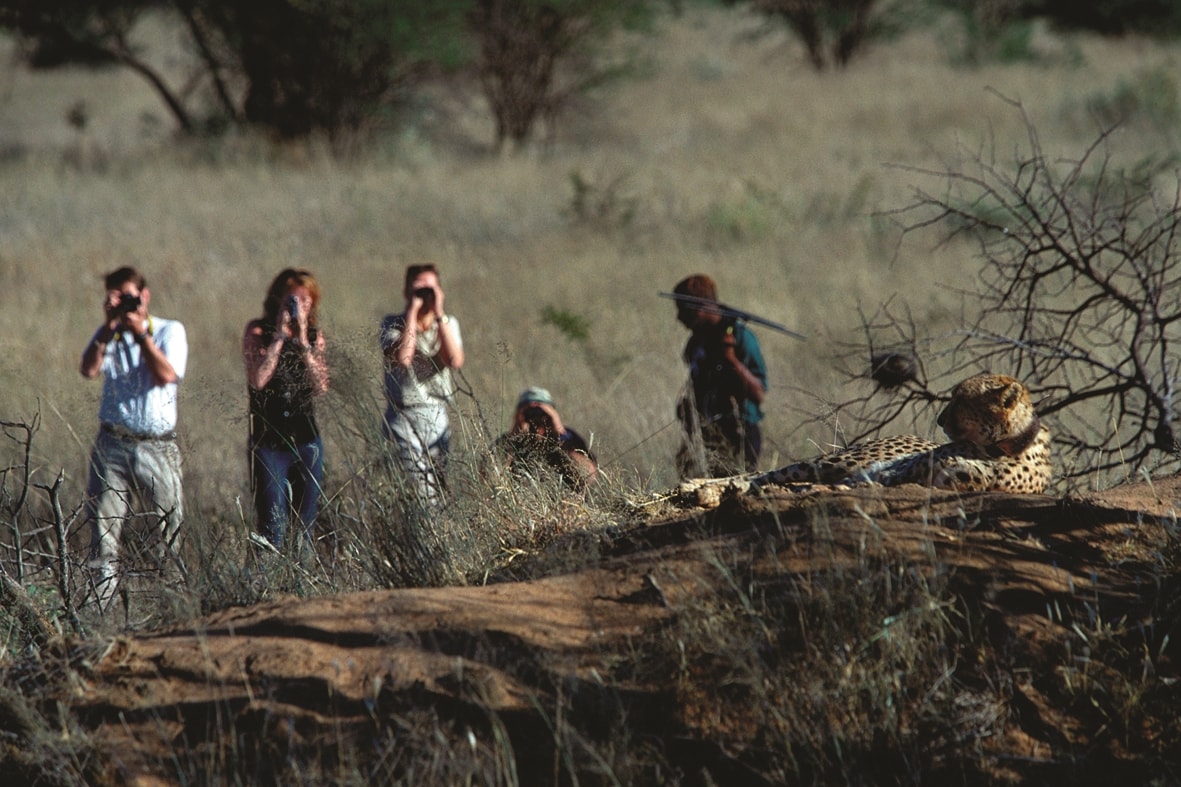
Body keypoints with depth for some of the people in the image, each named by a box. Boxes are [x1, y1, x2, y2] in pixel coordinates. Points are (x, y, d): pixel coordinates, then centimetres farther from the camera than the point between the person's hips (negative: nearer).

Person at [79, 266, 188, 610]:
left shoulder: (170, 331, 5)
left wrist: (140, 333, -14)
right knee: (103, 530, -4)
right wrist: (109, 327, -14)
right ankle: (101, 611, -2)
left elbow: (166, 375, -12)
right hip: (112, 445, 1)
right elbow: (88, 370, -8)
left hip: (157, 448, -1)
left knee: (169, 530, -3)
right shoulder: (107, 334, 10)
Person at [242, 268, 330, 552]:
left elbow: (321, 385, -6)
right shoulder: (258, 331, -1)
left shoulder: (315, 335, 8)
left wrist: (302, 341, -12)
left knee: (305, 527, 6)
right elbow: (258, 379, -16)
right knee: (272, 529, -9)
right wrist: (280, 335, -13)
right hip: (268, 441, -3)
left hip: (306, 441, 3)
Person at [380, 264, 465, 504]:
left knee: (439, 492, 2)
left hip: (438, 419, 4)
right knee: (420, 496, -15)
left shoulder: (448, 324, 10)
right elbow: (402, 358, -20)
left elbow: (455, 361, -10)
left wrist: (439, 313, -11)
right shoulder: (394, 324, 1)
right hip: (403, 418, -4)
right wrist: (412, 311, -13)